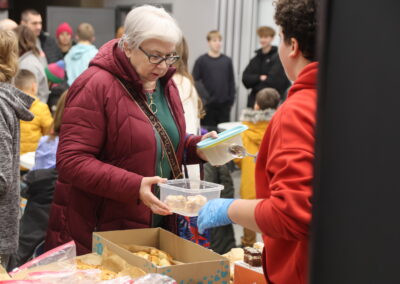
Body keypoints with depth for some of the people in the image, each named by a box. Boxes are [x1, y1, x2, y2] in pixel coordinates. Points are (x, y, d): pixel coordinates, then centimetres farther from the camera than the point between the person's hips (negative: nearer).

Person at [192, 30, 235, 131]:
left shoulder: (227, 61, 7)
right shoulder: (201, 60, -1)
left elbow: (231, 81, 9)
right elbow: (195, 81, -3)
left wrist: (231, 100, 3)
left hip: (224, 104, 3)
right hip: (208, 105, -2)